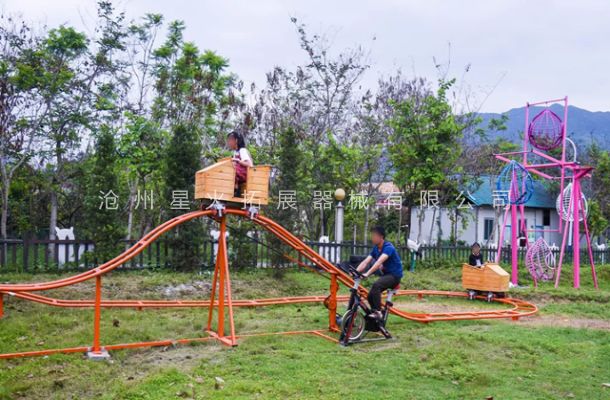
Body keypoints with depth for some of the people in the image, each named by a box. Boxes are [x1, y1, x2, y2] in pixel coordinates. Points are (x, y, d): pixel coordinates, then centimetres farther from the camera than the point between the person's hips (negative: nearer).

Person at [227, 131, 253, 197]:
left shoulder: (242, 150, -12)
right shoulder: (235, 152, 14)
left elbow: (250, 165, -21)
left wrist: (238, 160, -28)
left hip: (246, 175, -8)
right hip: (239, 175, 8)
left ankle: (236, 190, -19)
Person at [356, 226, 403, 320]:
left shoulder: (388, 247, -20)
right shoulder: (375, 249, 5)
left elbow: (379, 262, -35)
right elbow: (365, 262, -4)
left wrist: (367, 274, -44)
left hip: (394, 275, -8)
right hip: (386, 274, 8)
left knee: (376, 285, -33)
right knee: (370, 295, -5)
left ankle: (377, 311, -26)